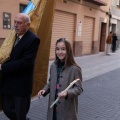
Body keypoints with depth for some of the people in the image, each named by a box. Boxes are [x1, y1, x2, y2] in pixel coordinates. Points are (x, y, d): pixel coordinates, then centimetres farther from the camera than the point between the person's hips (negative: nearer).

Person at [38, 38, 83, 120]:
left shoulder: (74, 69, -16)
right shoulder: (53, 66, 1)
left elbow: (79, 88, -14)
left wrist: (67, 93, -29)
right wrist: (45, 90, -4)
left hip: (67, 107, -5)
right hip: (54, 105, 5)